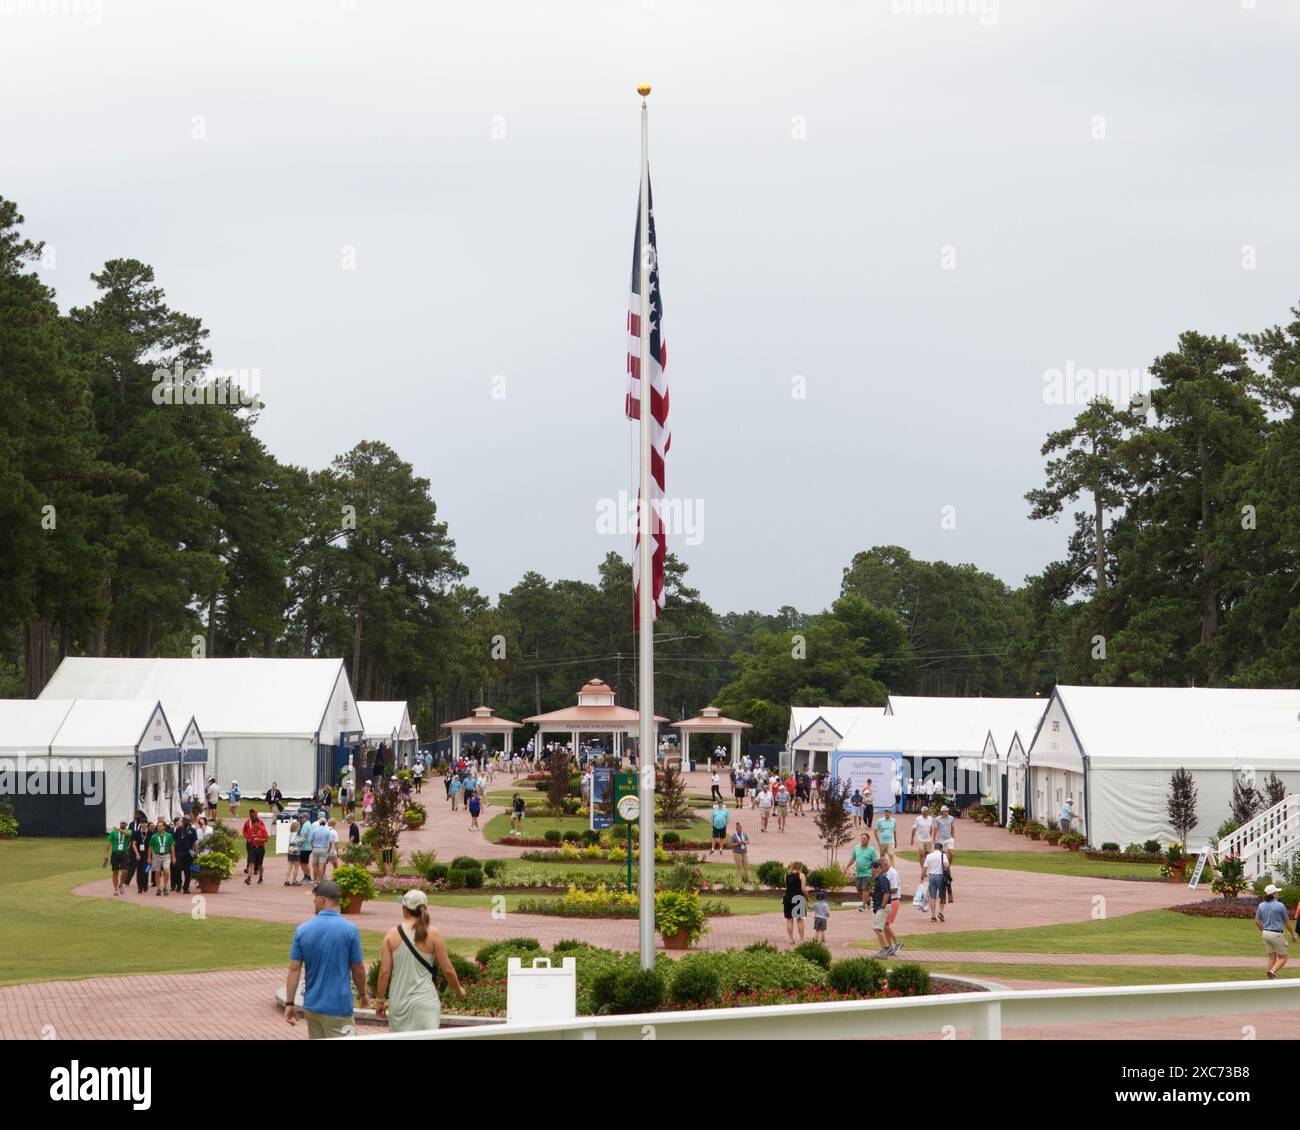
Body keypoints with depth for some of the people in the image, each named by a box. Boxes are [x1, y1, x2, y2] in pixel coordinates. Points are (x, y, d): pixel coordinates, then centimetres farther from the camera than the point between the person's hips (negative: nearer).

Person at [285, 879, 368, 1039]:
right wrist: (363, 994, 14)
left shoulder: (302, 930, -2)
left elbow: (294, 969, -3)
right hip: (338, 1006, -4)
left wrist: (289, 1003, 3)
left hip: (311, 1006, 4)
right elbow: (358, 969, -3)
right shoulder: (350, 930, -10)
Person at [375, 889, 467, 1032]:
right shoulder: (433, 935, -6)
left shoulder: (392, 935, -2)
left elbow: (384, 972, -3)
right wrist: (459, 990, 16)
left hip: (399, 1002, 2)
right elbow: (447, 970, -2)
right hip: (425, 1001, -2)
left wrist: (380, 1000, 9)